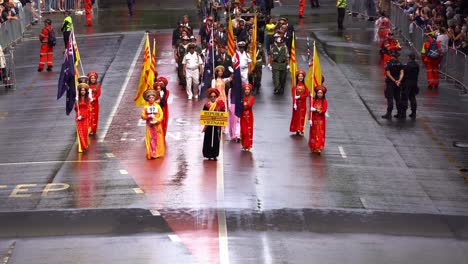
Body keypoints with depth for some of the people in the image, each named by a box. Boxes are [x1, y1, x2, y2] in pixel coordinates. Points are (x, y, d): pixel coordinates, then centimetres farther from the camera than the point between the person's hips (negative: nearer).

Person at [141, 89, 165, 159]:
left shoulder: (158, 106, -3)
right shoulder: (146, 107, -1)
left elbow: (161, 115, -4)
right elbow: (142, 116, 0)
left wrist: (157, 121, -18)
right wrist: (148, 117, -19)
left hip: (157, 125, 0)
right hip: (149, 126, 0)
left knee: (158, 139, 5)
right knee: (150, 139, -1)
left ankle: (158, 153, 15)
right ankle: (151, 154, 4)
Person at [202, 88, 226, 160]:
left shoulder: (220, 104, 3)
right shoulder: (206, 105, 0)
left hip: (217, 125, 1)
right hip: (209, 125, -1)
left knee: (216, 140, 3)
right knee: (208, 140, 1)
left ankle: (214, 155, 11)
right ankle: (208, 155, 8)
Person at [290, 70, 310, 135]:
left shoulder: (304, 85, 3)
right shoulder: (295, 85, -3)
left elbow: (307, 94, -4)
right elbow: (293, 95, -9)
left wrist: (299, 97, -16)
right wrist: (294, 104, -18)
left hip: (303, 103, 2)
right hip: (297, 103, -2)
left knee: (302, 116, 1)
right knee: (296, 116, 2)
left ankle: (301, 130, 4)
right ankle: (297, 130, 7)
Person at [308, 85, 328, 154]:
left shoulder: (325, 101, -5)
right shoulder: (314, 100, -1)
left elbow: (324, 110, -14)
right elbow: (310, 110, -3)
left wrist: (316, 110, -22)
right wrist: (310, 119, -10)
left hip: (321, 120, -2)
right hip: (314, 119, 2)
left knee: (320, 134, -3)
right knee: (314, 133, 8)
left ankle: (319, 148, -4)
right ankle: (313, 147, 20)